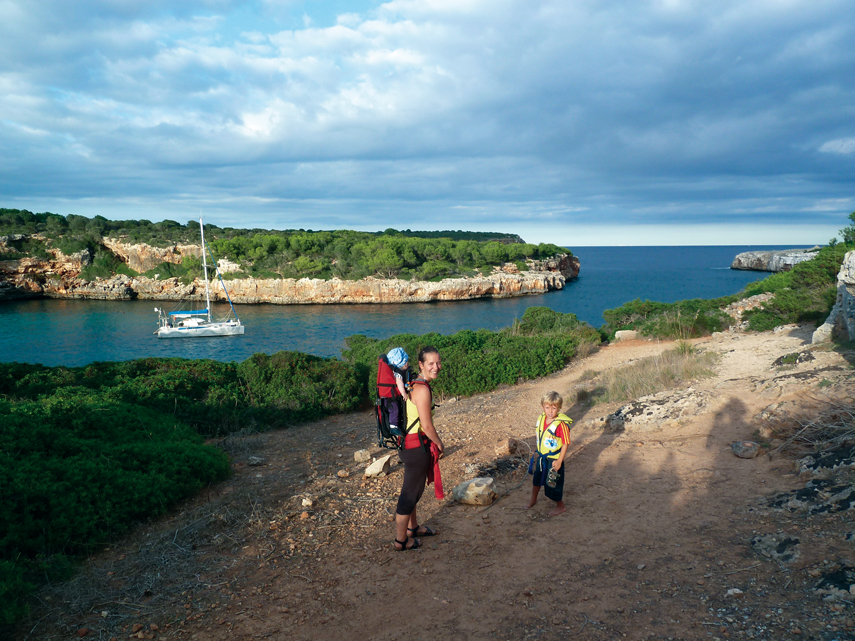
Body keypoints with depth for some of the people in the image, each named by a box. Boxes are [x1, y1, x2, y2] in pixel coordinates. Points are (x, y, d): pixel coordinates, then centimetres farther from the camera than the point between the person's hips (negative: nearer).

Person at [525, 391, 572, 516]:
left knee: (553, 483, 7)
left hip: (554, 459, -7)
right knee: (536, 478, 25)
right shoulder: (541, 419, -5)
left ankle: (560, 506, 31)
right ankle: (533, 499, 49)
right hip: (540, 456, 7)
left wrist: (559, 461, -20)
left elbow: (566, 443, -20)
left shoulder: (561, 424, -26)